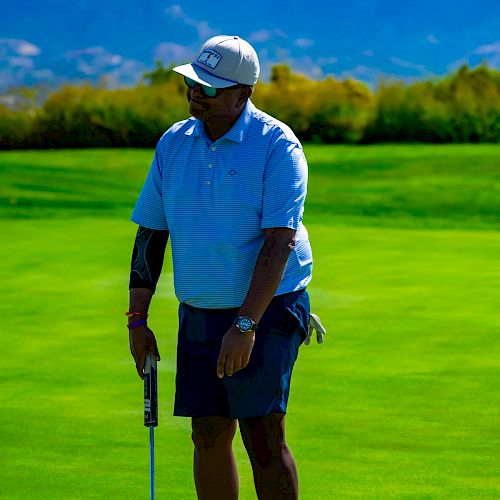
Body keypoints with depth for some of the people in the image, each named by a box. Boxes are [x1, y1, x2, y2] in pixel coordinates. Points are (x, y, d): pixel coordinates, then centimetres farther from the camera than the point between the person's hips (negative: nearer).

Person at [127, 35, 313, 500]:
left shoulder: (277, 145, -12)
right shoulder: (174, 143, 6)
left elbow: (279, 242, -19)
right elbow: (150, 233, 12)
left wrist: (245, 324, -25)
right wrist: (137, 319, 7)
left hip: (266, 309, -5)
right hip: (198, 313, 6)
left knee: (263, 436, -11)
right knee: (209, 438, 4)